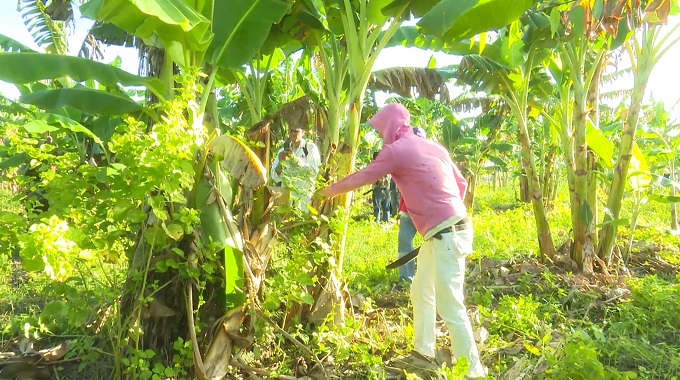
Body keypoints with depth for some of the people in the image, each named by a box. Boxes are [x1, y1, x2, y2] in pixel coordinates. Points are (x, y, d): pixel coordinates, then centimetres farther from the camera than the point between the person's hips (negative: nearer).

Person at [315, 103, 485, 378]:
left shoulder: (397, 150, -9)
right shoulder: (431, 145, 15)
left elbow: (359, 179, 0)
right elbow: (461, 183, 18)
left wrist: (326, 191, 15)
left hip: (446, 234, -10)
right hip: (446, 229, 10)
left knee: (450, 306, -3)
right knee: (421, 292, 19)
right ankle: (423, 352, 32)